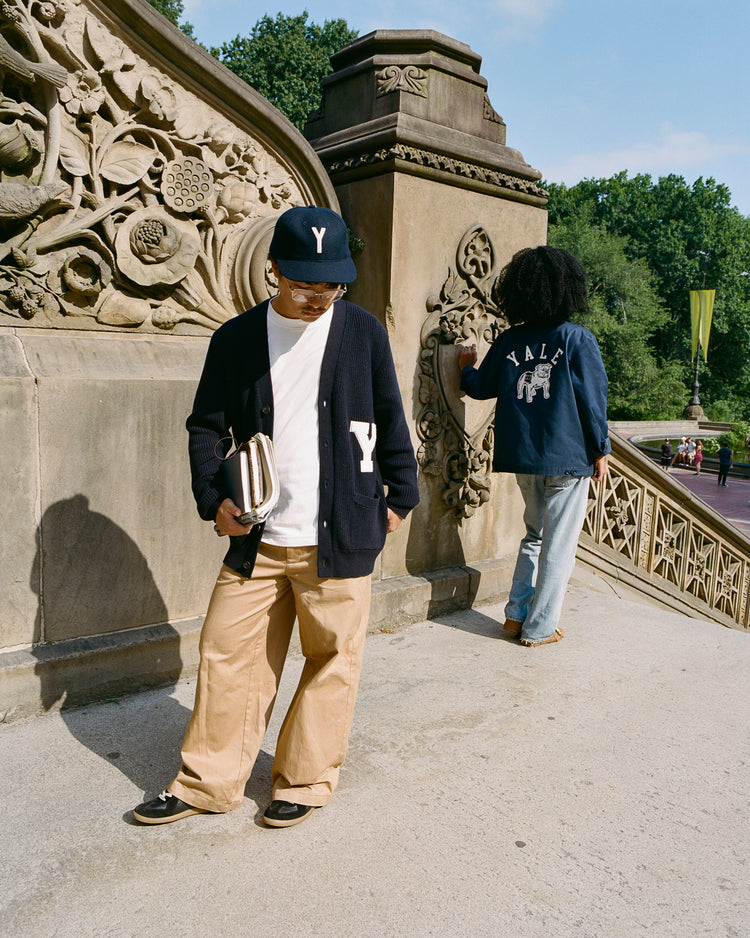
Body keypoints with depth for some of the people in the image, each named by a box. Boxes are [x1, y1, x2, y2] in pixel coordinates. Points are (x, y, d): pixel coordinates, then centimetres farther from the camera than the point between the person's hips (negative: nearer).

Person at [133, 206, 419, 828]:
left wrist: (400, 497, 8)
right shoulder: (236, 338, 3)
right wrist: (214, 497, -5)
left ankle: (306, 782, 27)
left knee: (332, 659, 7)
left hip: (341, 537, -1)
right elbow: (207, 426, 8)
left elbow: (391, 422, 7)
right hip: (257, 538, 2)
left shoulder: (364, 332, 1)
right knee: (227, 652, 8)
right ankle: (207, 782, 26)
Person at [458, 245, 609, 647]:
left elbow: (480, 388, 13)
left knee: (534, 534, 21)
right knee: (558, 544, 6)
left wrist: (467, 366, 34)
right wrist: (600, 450, 2)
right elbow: (592, 399, -8)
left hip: (524, 457, 4)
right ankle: (539, 627, 12)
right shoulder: (577, 339, -9)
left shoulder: (508, 342, 1)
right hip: (568, 457, -4)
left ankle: (516, 614, 21)